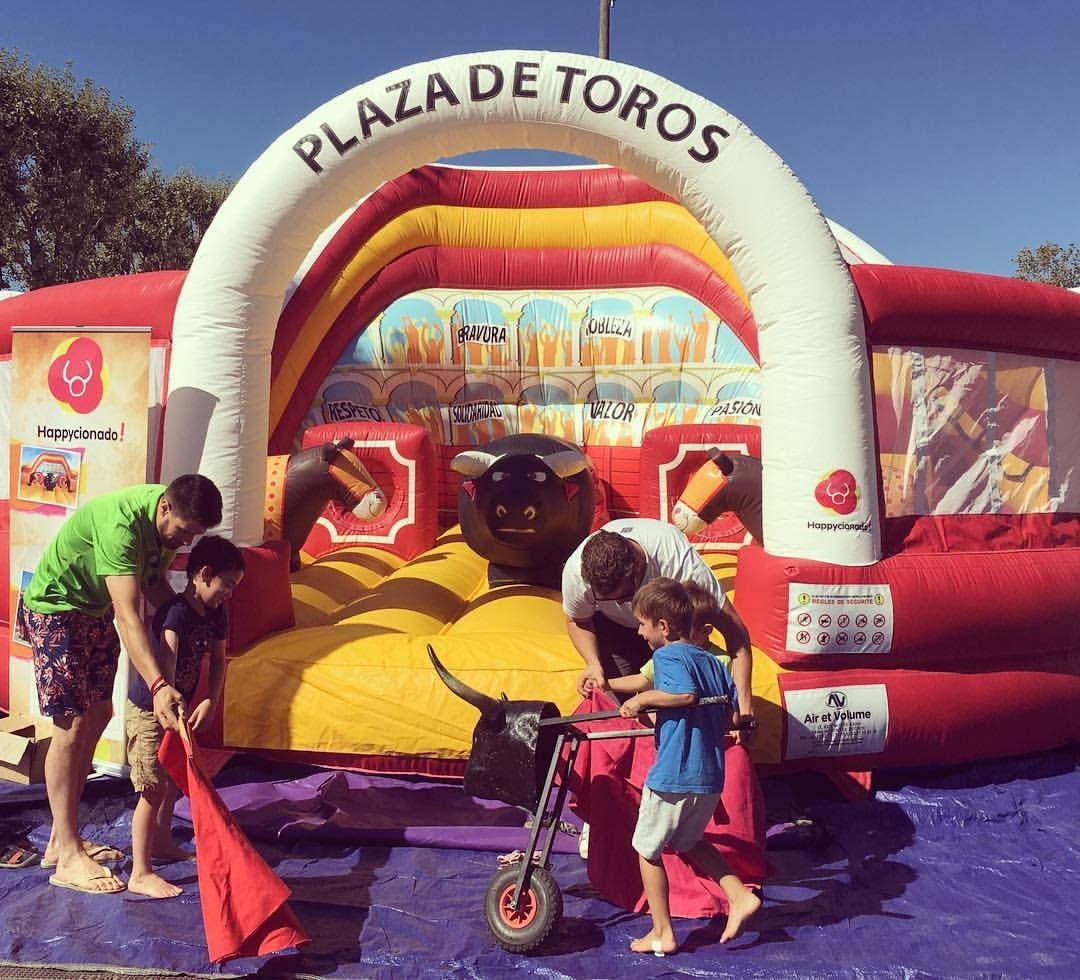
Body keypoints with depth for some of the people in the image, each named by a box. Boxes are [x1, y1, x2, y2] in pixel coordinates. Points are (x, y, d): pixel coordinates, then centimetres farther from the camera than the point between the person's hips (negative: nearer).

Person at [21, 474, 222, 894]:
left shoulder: (168, 520, -10)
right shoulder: (120, 523, -36)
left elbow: (154, 582, 5)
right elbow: (127, 615, -42)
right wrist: (159, 686, -50)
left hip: (96, 611, 9)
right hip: (57, 609, -9)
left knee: (98, 715, 10)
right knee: (72, 724, -10)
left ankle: (63, 838, 21)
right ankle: (67, 857, -1)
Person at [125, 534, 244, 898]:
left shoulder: (216, 614, 0)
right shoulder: (177, 611, -26)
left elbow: (218, 660, 5)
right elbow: (165, 660, -38)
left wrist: (209, 701, -7)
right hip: (148, 709, -9)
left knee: (174, 779, 21)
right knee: (153, 789, -6)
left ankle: (163, 843, 40)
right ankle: (140, 874, 3)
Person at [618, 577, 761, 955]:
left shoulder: (667, 655, -11)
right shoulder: (712, 661, 11)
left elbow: (685, 694, -29)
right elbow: (736, 715, 11)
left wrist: (642, 699, -18)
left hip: (673, 776, -8)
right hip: (711, 777, 8)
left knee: (647, 850, 11)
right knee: (688, 840, 29)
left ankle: (662, 934, 20)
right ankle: (740, 896, 19)